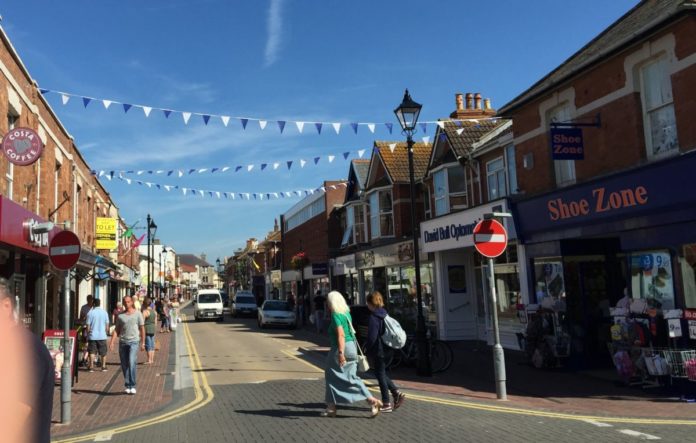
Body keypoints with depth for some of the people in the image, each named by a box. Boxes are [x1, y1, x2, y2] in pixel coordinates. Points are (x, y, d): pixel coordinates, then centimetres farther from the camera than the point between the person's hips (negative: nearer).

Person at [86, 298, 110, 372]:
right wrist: (106, 333, 17)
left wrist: (87, 334, 7)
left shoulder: (90, 313, -6)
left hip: (92, 336, -2)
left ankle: (91, 367, 3)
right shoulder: (104, 312, 1)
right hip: (102, 335, 2)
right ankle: (103, 366, 14)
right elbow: (107, 325, 3)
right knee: (103, 352, 11)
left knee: (92, 352, 5)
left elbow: (88, 326, -5)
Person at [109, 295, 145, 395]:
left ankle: (132, 386, -11)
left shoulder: (137, 314, 4)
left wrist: (143, 343, 2)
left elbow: (142, 329, 6)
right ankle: (128, 386, 18)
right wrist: (112, 342, -5)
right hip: (122, 342, 3)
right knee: (124, 365, 6)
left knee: (131, 363, -17)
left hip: (133, 341, -3)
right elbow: (116, 330, 8)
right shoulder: (120, 315, 10)